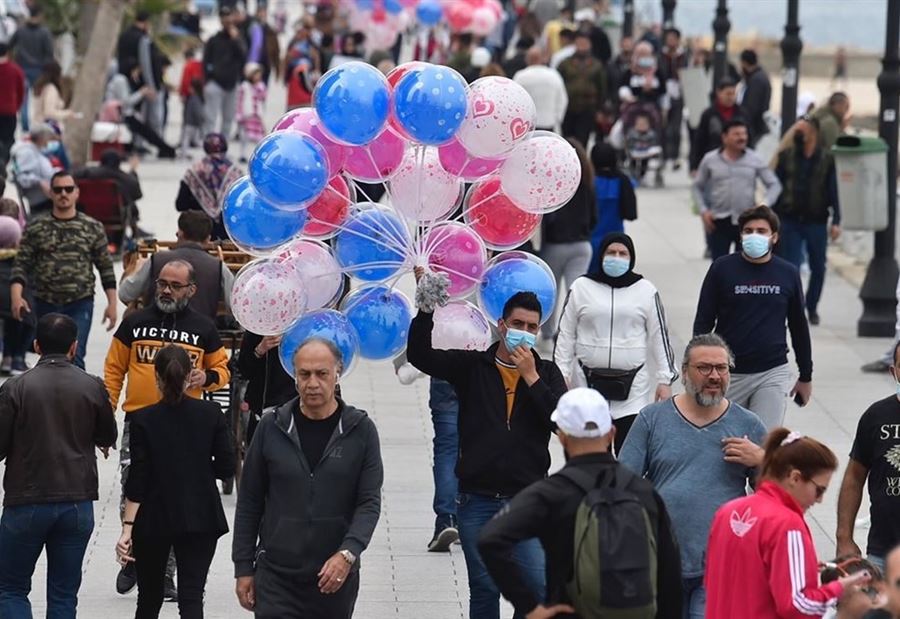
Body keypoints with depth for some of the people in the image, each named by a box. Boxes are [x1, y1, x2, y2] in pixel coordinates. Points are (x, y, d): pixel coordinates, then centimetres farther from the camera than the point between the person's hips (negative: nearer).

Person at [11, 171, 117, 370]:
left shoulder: (93, 228, 3)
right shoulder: (35, 229, 3)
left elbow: (106, 269, 6)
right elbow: (21, 266, -2)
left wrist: (112, 304, 1)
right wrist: (16, 296, -18)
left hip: (80, 304, -2)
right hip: (45, 304, 2)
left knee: (74, 358, -14)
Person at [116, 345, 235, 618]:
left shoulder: (143, 419, -7)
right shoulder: (211, 414, -3)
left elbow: (137, 480, -10)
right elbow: (226, 467, -1)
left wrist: (127, 527, -9)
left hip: (154, 520, 0)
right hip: (201, 518, 1)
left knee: (149, 597, 16)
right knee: (191, 596, -3)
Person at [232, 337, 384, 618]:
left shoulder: (360, 430, -2)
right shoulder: (272, 427, 0)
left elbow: (370, 502, -5)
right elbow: (249, 502, 6)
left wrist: (348, 553, -21)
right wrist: (243, 567, 3)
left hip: (336, 575, 1)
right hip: (277, 575, -1)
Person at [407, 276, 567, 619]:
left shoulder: (546, 373, 5)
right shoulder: (472, 366, 3)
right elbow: (420, 356, -8)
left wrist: (531, 378, -13)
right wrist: (426, 308, -21)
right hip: (477, 499, 0)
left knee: (538, 588, -7)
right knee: (484, 590, 9)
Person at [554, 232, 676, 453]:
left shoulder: (646, 291, 5)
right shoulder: (581, 287, 4)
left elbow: (659, 336, 8)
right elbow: (566, 334, 8)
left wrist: (664, 380, 5)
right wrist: (562, 375, 2)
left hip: (632, 386, -1)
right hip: (588, 382, 1)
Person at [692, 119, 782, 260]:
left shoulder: (755, 160, 0)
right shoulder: (710, 160, 1)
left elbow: (774, 185, 2)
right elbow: (697, 187, 11)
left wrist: (765, 205, -15)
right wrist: (703, 210, -2)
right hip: (719, 222, 0)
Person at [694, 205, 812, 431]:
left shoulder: (788, 274, 3)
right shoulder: (722, 269, -2)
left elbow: (799, 327, 13)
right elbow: (703, 323, 2)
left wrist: (806, 376, 15)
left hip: (772, 373, 0)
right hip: (728, 373, 0)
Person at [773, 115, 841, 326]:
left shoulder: (827, 160, -1)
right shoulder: (786, 156, 2)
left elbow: (834, 192, -1)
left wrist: (836, 221, -9)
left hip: (816, 222, 0)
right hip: (790, 220, 0)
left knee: (818, 268, 10)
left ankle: (812, 307, 28)